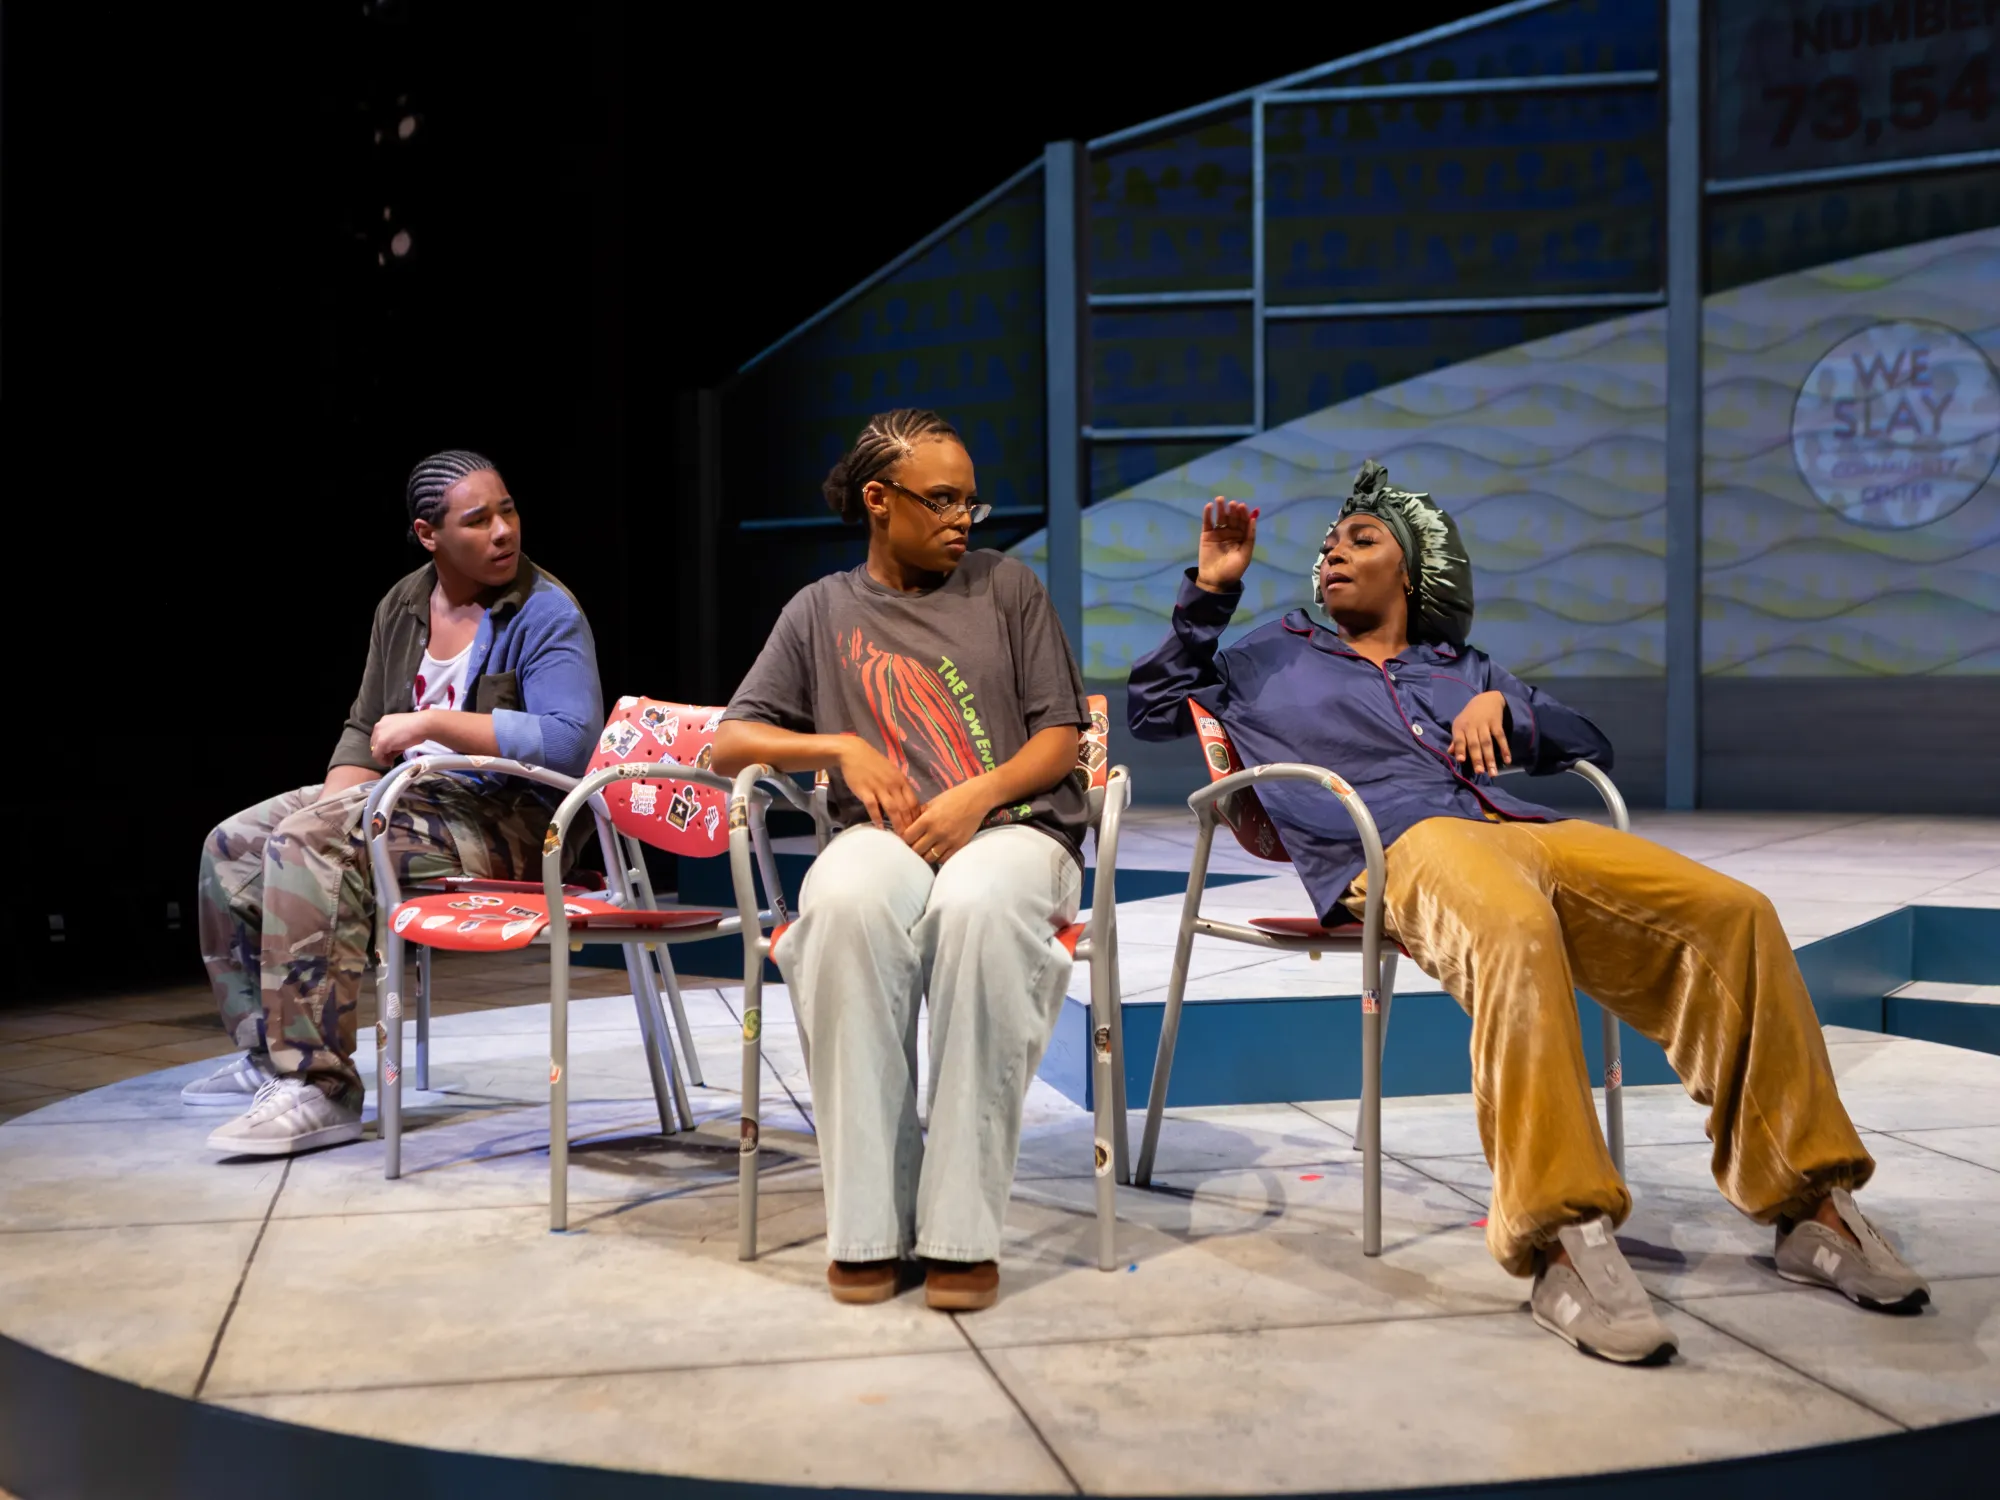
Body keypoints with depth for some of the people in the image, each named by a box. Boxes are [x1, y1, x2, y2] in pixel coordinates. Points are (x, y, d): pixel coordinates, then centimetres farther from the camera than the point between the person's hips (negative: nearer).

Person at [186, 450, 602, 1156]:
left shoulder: (546, 615, -13)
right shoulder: (404, 604, 11)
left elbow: (569, 741, -27)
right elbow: (366, 731, 17)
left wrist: (430, 723, -24)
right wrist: (329, 809, -1)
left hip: (506, 825, -9)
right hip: (417, 800, 9)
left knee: (307, 846, -27)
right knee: (233, 845, 7)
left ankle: (321, 1091, -26)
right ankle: (270, 1053, 17)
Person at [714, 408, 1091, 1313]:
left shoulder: (1007, 587, 17)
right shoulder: (823, 610, 17)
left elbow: (1060, 739, 10)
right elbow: (730, 743, 13)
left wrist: (979, 794, -9)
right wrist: (840, 746, -4)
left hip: (1014, 827, 0)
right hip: (887, 833, 1)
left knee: (980, 907, -39)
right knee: (845, 903, -38)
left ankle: (963, 1228, -33)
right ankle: (867, 1223, -31)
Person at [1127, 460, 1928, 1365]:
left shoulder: (1460, 669, 35)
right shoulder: (1277, 659, 30)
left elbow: (1591, 746, 31)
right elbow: (1154, 709, 25)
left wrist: (1505, 708, 10)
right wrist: (1209, 590, 18)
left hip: (1527, 832, 5)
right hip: (1399, 846, -5)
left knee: (1734, 913, -20)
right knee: (1514, 933, -43)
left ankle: (1808, 1203, -14)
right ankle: (1564, 1240, -46)